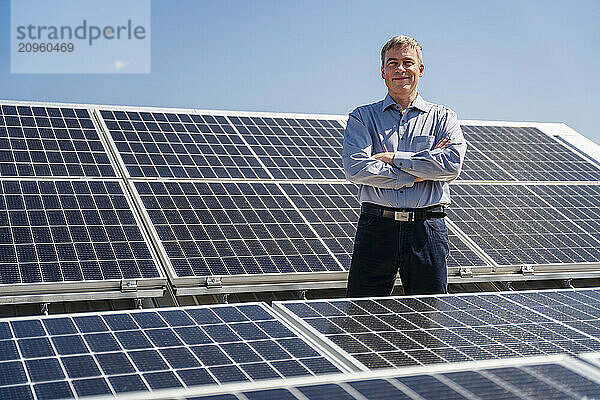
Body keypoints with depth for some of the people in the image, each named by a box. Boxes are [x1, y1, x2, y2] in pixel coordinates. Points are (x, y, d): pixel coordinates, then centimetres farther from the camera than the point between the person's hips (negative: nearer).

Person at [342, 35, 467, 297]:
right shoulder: (362, 117, 9)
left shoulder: (443, 117, 11)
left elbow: (452, 163, -8)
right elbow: (355, 167, -8)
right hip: (376, 226, 0)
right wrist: (417, 175, -8)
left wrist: (393, 158, -8)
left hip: (428, 230, 1)